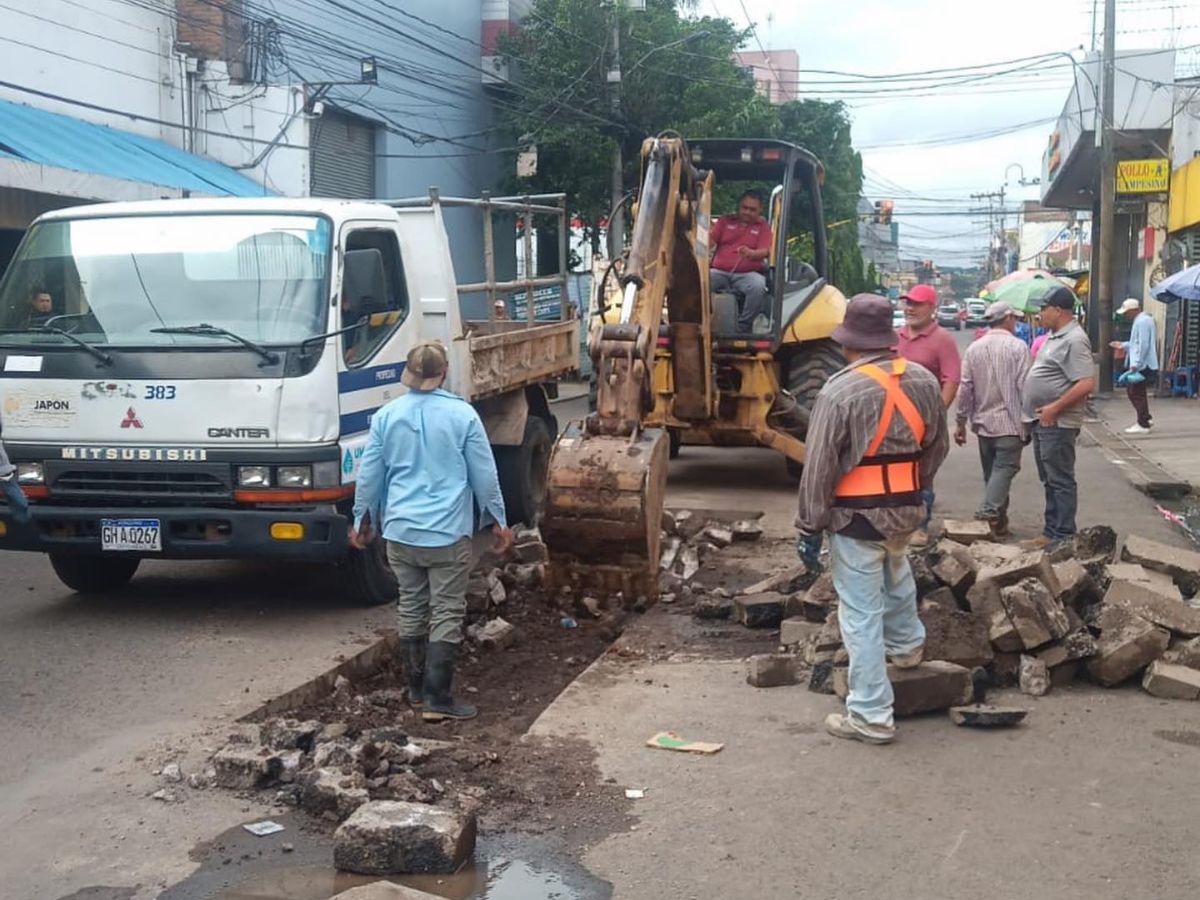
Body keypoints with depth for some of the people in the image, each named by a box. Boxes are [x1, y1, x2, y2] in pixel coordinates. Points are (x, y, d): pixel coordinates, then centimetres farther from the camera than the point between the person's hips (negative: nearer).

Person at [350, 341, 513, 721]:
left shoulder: (386, 416, 1)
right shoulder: (462, 414, -6)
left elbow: (369, 475, 7)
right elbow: (484, 474, -2)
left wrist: (363, 520, 20)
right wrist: (497, 521, 9)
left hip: (400, 531, 4)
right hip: (448, 532, -3)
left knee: (411, 608, 15)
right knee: (447, 614, 1)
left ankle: (416, 689, 24)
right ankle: (436, 699, -1)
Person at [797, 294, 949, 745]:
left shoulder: (840, 391, -17)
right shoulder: (924, 381, 1)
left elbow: (820, 467, -14)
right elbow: (937, 446, 14)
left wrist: (810, 526, -6)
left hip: (857, 517, -6)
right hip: (906, 509, 6)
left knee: (862, 615, 1)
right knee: (896, 572, 35)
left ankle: (871, 716, 6)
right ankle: (907, 645, 56)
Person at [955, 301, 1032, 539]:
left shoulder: (974, 349, 6)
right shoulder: (1018, 347, -8)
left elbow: (965, 388, 5)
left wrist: (961, 421, 11)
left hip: (983, 422, 5)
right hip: (1010, 422, -5)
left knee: (991, 471, 13)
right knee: (1005, 467, -7)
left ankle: (998, 520, 17)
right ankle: (990, 511, -25)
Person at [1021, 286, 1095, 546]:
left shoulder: (1074, 341, -17)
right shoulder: (1054, 337, 14)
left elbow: (1087, 383, -25)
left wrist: (1055, 408, -23)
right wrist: (1034, 408, 14)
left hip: (1057, 424, -10)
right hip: (1042, 421, 10)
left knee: (1061, 481, -3)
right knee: (1050, 480, 16)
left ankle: (1063, 536, 4)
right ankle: (1052, 532, 25)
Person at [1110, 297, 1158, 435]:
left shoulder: (1142, 322, -17)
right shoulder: (1142, 320, 16)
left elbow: (1143, 345, -23)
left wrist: (1135, 364, -24)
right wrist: (1123, 345, 19)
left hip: (1141, 365, -10)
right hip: (1139, 364, 10)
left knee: (1136, 394, -3)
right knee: (1132, 391, 16)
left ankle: (1143, 424, 2)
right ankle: (1146, 418, 23)